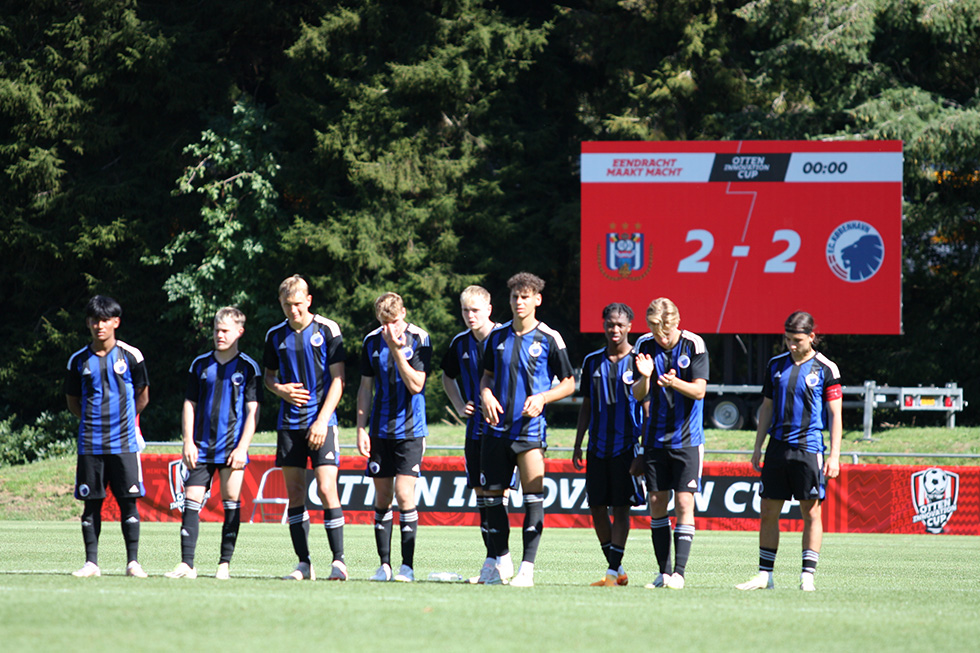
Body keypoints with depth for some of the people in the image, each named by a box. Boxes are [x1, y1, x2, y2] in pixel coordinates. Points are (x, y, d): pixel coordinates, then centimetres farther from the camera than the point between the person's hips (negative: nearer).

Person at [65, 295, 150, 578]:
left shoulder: (130, 356, 2)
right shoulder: (79, 360, 6)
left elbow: (142, 397, 12)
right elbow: (73, 401, 17)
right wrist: (91, 419, 9)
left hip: (124, 441, -1)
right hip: (90, 443, 2)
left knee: (128, 501, -4)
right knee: (91, 503, 2)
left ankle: (133, 562, 2)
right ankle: (91, 563, 7)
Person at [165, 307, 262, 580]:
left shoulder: (248, 368, 2)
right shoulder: (201, 365, 11)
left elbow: (253, 411, -1)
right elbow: (189, 404, 13)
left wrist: (242, 447, -10)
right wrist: (188, 442, 2)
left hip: (232, 449, -2)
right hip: (202, 447, 3)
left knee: (231, 503, -1)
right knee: (192, 501, -5)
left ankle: (225, 564, 5)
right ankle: (186, 564, -7)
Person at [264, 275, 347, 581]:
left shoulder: (327, 329, -3)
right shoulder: (276, 335, 8)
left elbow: (338, 379, -4)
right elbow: (269, 375, 20)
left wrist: (322, 421, -12)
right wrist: (281, 390, -4)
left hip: (321, 421, -4)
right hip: (289, 424, 4)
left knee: (326, 489, -13)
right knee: (295, 492, 3)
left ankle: (338, 560, -7)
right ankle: (304, 564, 8)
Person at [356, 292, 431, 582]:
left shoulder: (419, 340, -7)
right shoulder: (372, 341, 5)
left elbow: (416, 385, -15)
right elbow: (366, 388, 10)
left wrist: (396, 350, -21)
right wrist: (361, 428, 5)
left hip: (410, 429, -4)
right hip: (380, 429, 4)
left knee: (404, 493, -12)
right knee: (382, 497, 5)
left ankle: (407, 566, -8)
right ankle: (384, 564, 11)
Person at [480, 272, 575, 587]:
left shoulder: (549, 338, -2)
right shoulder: (498, 336, 9)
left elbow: (568, 384, 3)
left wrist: (542, 398, -14)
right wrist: (486, 395, -2)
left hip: (530, 428, -4)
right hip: (497, 428, 4)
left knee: (533, 495, -11)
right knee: (493, 495, 7)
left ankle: (527, 568, -9)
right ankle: (502, 561, 22)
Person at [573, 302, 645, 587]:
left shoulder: (638, 361, -2)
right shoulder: (592, 361, 11)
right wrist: (577, 445, 13)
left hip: (626, 446, -5)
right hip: (598, 446, 5)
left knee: (621, 508, -5)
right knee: (597, 508, 4)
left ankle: (613, 571, -4)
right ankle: (617, 571, 14)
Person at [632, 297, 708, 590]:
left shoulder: (694, 345, -8)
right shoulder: (645, 346, 0)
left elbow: (699, 390, -12)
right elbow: (638, 395, 1)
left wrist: (675, 382, -31)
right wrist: (645, 377, -21)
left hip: (687, 439, -3)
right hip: (655, 438, 3)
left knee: (684, 504, -8)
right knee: (657, 505, 4)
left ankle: (679, 572, -7)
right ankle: (664, 571, 11)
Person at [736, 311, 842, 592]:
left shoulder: (826, 369, -1)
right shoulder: (776, 365, 11)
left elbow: (835, 414, -2)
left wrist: (834, 455, -9)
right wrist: (758, 448, 13)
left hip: (809, 448, -4)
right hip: (778, 447, 4)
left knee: (811, 512, -3)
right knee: (768, 512, 4)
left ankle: (808, 575, 1)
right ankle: (764, 574, 10)